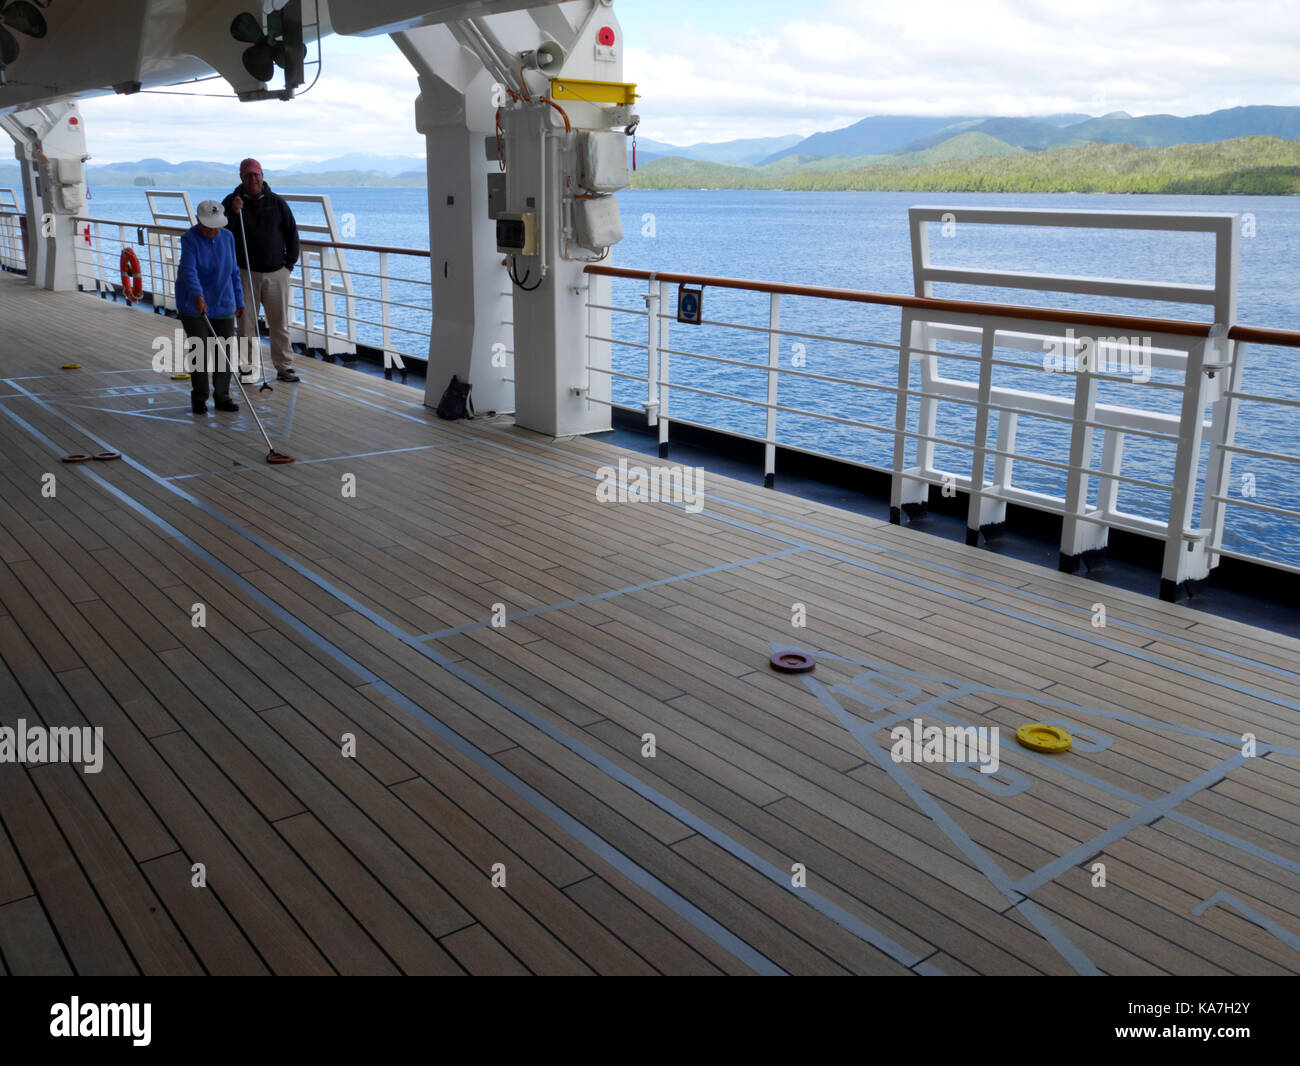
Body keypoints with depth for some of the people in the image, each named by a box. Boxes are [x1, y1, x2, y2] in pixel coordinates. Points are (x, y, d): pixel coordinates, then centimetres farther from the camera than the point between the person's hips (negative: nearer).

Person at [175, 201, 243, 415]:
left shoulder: (227, 238, 3)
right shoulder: (190, 238, -13)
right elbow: (189, 270, -27)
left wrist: (239, 299, 12)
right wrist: (197, 296, -42)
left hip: (223, 305, 4)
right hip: (193, 305, -4)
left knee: (224, 352, 4)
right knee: (199, 352, -3)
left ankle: (222, 397, 16)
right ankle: (199, 398, 11)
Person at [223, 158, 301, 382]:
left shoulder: (276, 203, 7)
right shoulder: (231, 202, 4)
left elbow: (292, 233, 12)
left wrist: (289, 263, 5)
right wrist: (234, 212, -19)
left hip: (276, 273, 1)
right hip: (246, 273, -1)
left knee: (280, 323, 4)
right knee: (247, 324, 1)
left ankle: (284, 366, 11)